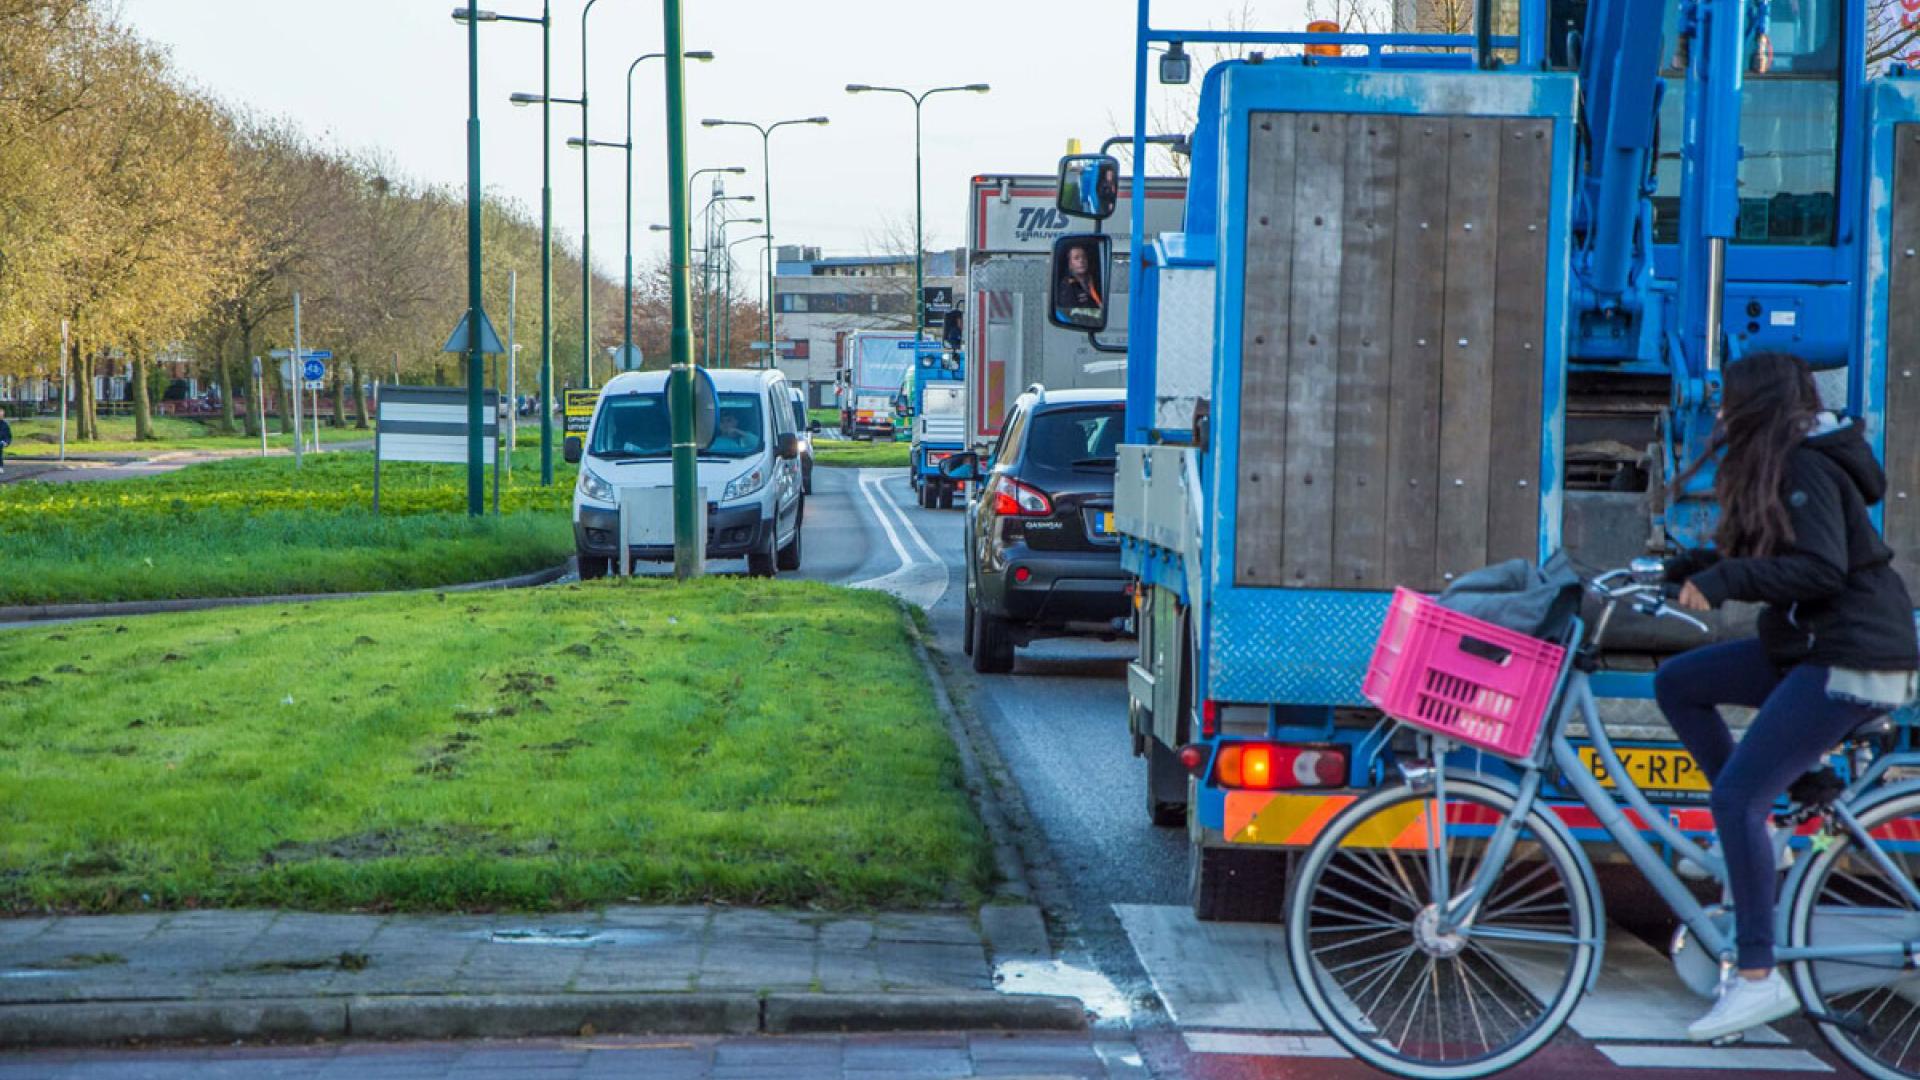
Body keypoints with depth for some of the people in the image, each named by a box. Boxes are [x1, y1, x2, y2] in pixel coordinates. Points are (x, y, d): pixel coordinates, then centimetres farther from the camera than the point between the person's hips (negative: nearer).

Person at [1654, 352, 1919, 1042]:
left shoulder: (1804, 468, -15)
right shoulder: (1779, 467, 16)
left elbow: (1822, 568, -25)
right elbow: (1774, 560, 16)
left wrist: (1724, 579, -25)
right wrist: (1702, 566, 4)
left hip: (1854, 660, -10)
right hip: (1809, 647, 10)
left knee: (1737, 797, -15)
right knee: (1676, 683, 12)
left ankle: (1758, 977, -11)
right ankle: (1757, 831, 11)